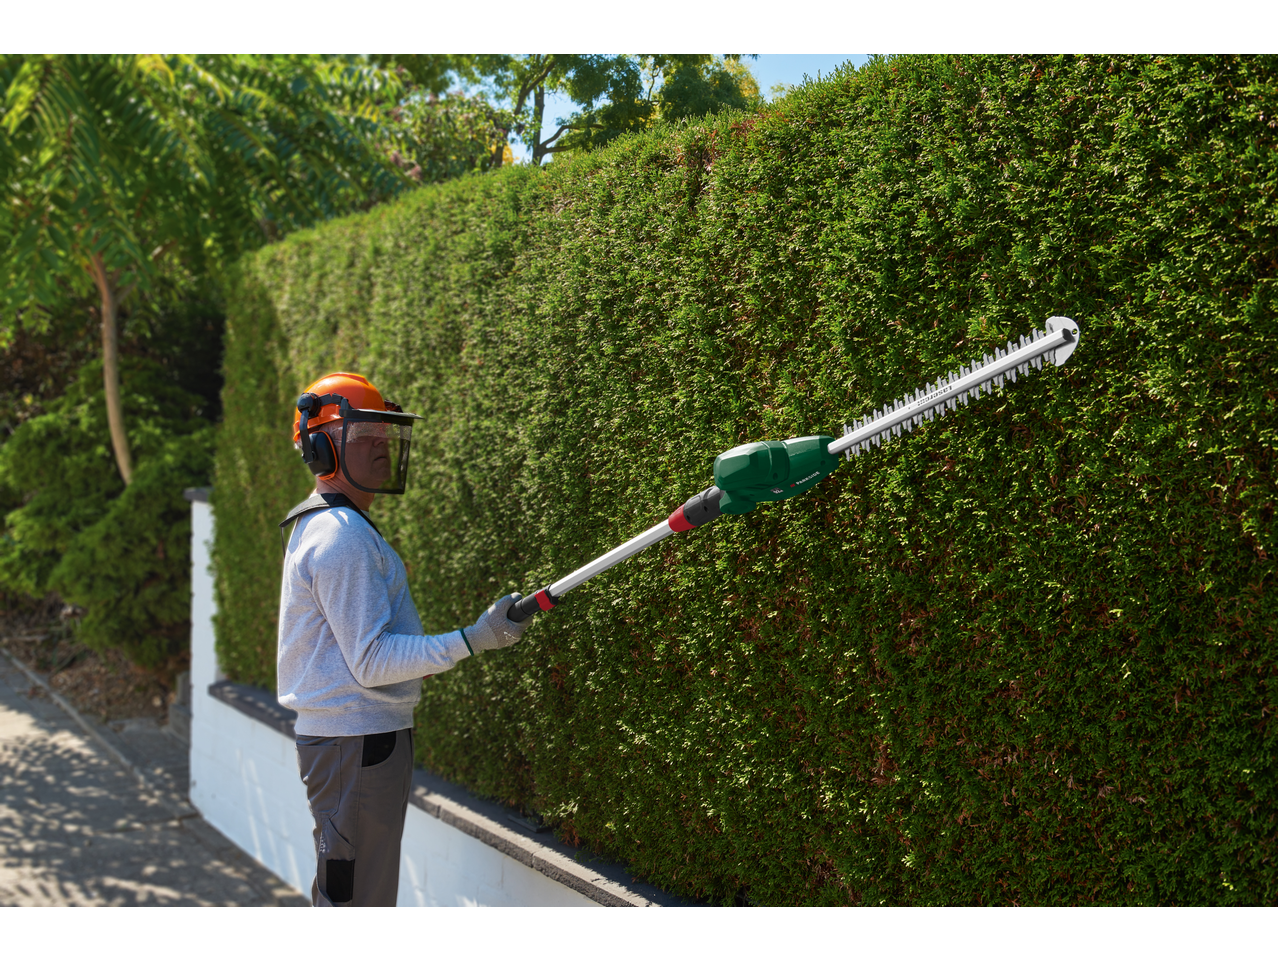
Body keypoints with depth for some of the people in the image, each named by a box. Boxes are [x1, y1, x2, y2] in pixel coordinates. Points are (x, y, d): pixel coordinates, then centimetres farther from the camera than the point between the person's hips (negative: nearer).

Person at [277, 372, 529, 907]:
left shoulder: (321, 527, 16)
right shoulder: (342, 537, -18)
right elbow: (373, 661, -22)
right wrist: (473, 640, -24)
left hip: (337, 737, 11)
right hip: (358, 743, -11)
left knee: (341, 891, 18)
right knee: (358, 895, -4)